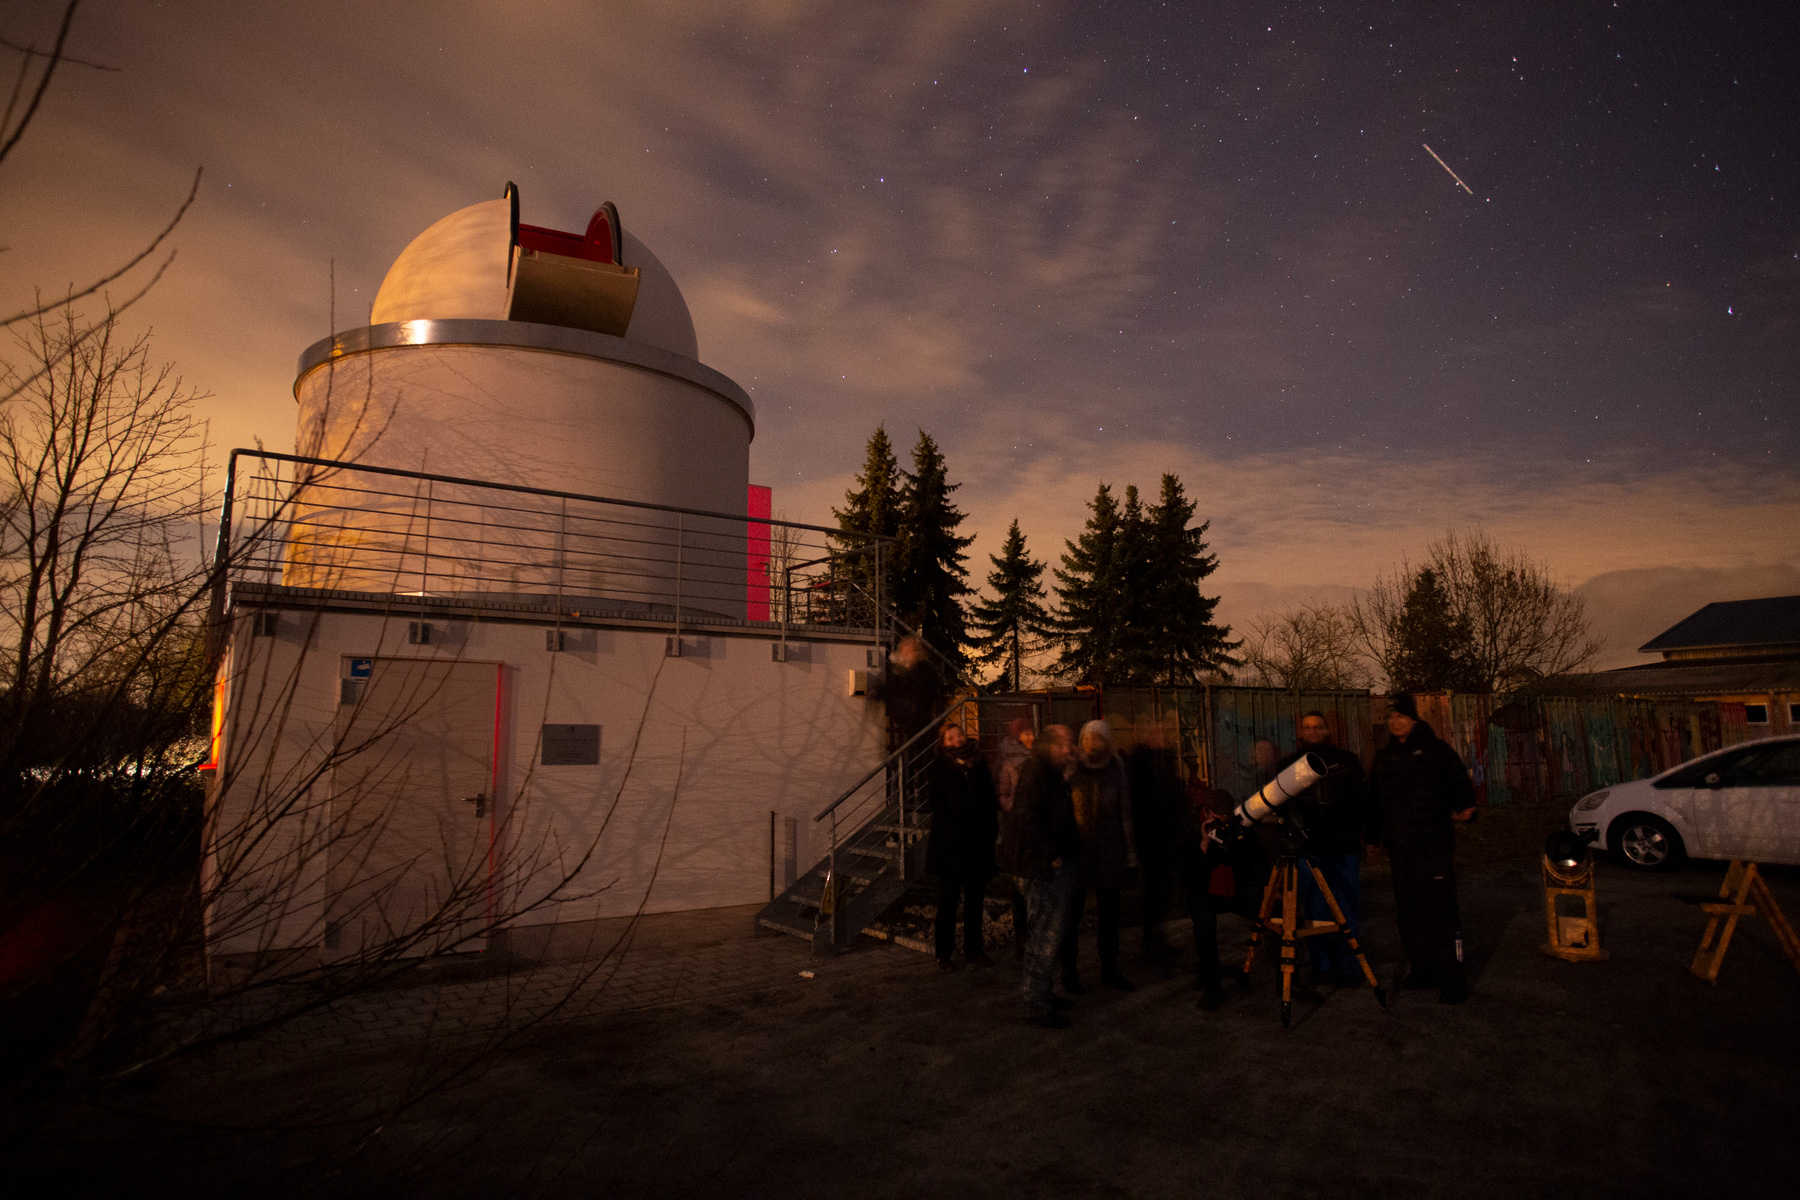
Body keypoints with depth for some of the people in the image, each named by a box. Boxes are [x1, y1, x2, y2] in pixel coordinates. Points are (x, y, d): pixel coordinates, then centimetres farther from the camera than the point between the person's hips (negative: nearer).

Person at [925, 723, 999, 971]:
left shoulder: (979, 765, 10)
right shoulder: (937, 769, -1)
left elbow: (990, 801, 11)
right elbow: (936, 806, -7)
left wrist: (990, 830, 0)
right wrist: (955, 833, -15)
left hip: (978, 845, 4)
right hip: (950, 846, -4)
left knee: (975, 899, 10)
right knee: (948, 900, 2)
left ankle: (973, 949, 21)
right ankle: (944, 954, 10)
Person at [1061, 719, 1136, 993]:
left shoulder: (1117, 773, 3)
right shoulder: (1071, 772, -3)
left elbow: (1125, 816, 8)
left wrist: (1129, 856, 7)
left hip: (1109, 855, 2)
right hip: (1075, 854, -2)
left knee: (1109, 915, 12)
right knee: (1071, 915, 0)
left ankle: (1110, 970, 27)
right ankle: (1069, 972, 14)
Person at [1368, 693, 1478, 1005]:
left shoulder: (1436, 749, 0)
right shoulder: (1383, 757, 14)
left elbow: (1459, 783, 0)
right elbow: (1375, 799, 19)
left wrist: (1464, 808, -19)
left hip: (1434, 846, -5)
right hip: (1398, 848, 5)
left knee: (1437, 912, -8)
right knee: (1407, 912, 9)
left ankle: (1452, 978, 0)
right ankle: (1422, 968, 21)